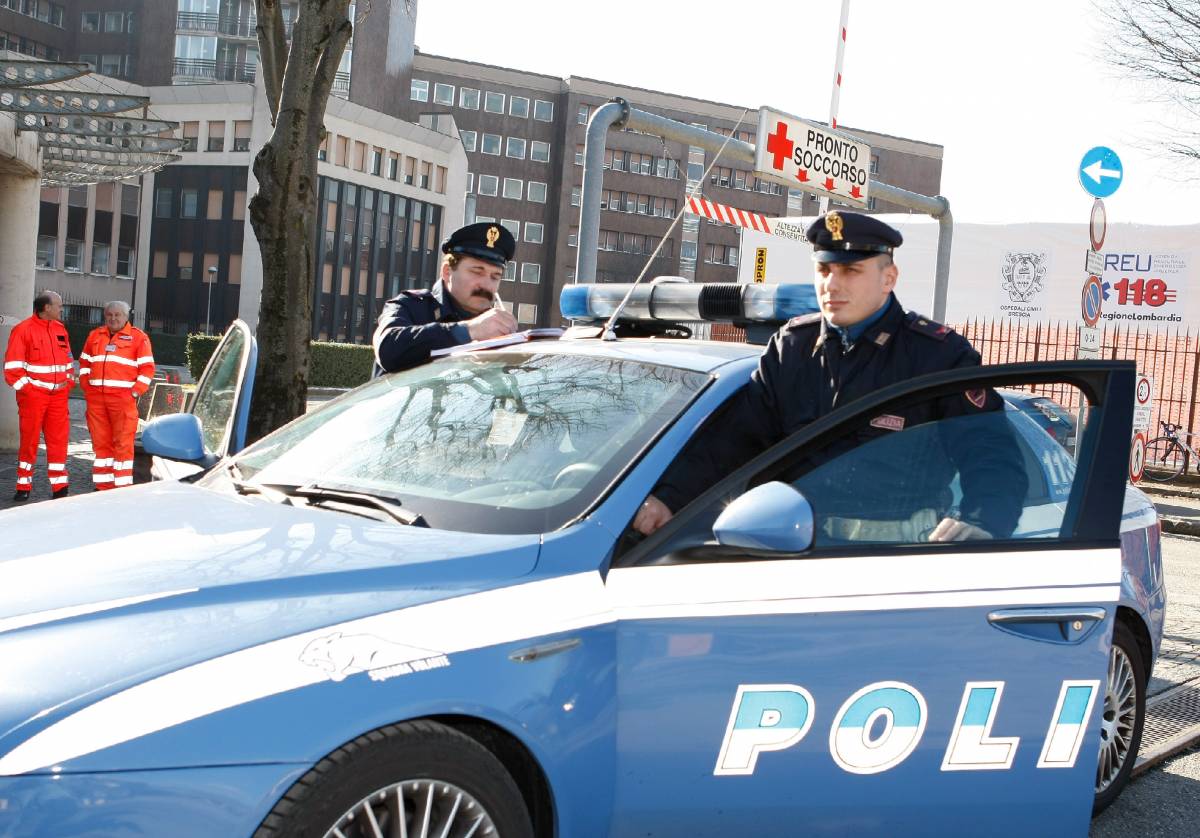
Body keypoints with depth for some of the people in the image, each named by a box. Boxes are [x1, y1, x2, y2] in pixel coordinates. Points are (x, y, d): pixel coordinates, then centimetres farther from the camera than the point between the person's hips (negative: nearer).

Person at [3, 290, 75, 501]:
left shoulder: (60, 329, 13)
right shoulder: (23, 329, -6)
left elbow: (68, 360, 19)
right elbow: (12, 366, -9)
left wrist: (69, 381, 6)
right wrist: (25, 387, -12)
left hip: (58, 395, 5)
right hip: (33, 395, -5)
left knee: (58, 440, 4)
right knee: (29, 440, 2)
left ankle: (60, 487, 8)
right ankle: (24, 487, 12)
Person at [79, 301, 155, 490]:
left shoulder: (138, 337, 2)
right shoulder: (95, 336, 18)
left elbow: (147, 368, -2)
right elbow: (84, 363, 21)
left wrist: (135, 393, -9)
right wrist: (86, 388, 9)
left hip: (123, 397, -5)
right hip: (96, 398, 5)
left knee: (123, 444, -6)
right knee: (100, 443, 7)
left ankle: (123, 486, -3)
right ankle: (103, 485, 13)